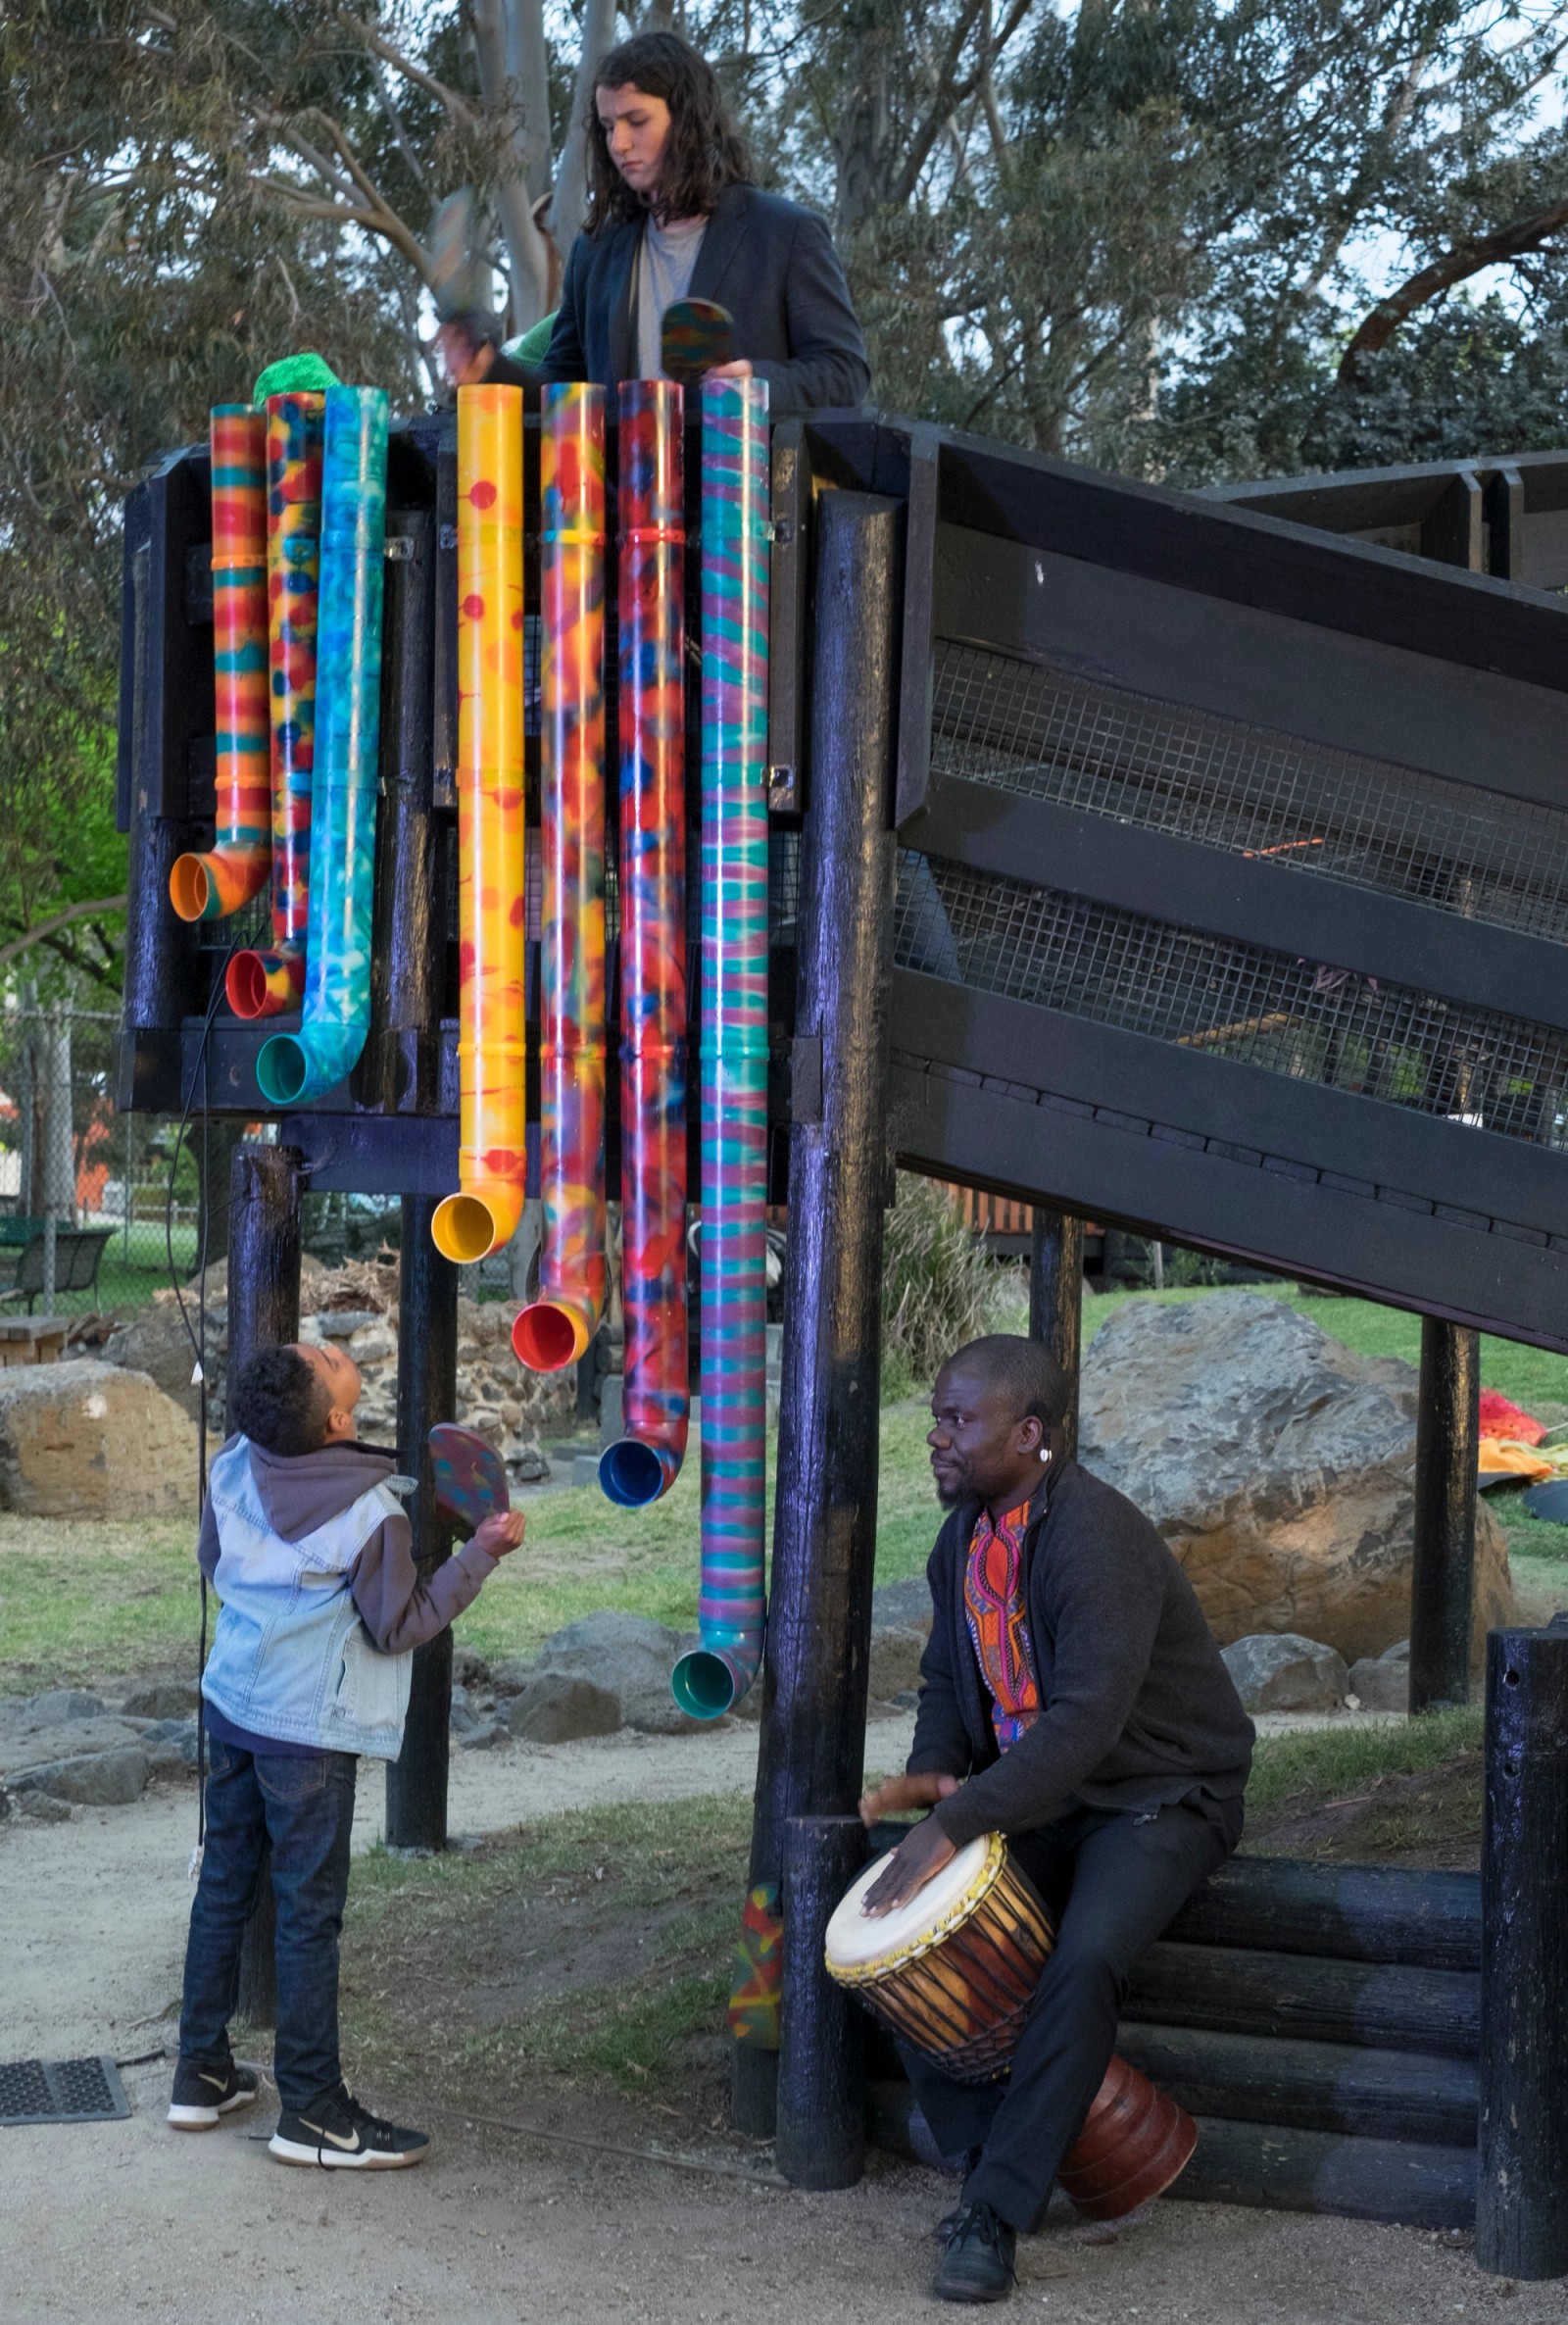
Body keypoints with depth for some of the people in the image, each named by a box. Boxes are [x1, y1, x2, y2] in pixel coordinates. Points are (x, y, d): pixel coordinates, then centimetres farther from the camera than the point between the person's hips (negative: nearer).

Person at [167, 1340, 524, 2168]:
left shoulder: (233, 1468, -5)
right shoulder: (371, 1514, -22)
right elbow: (399, 1627, -12)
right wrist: (482, 1552, -10)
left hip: (232, 1702, 7)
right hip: (310, 1728, -6)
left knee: (224, 1885, 16)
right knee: (309, 1912, 1)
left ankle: (202, 2074, 26)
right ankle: (312, 2112, 8)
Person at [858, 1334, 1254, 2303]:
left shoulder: (1097, 1538, -26)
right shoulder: (965, 1539, 2)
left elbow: (1083, 1721, -34)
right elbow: (949, 1681, 16)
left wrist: (952, 1826, -38)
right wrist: (933, 1774, -6)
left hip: (1157, 1796, -8)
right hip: (1033, 1793, 8)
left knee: (1085, 1960, -31)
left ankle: (997, 2215, -22)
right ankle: (994, 2163, 2)